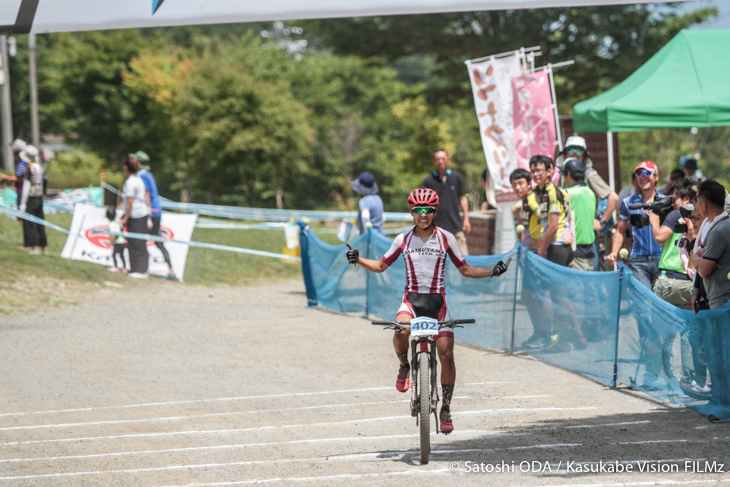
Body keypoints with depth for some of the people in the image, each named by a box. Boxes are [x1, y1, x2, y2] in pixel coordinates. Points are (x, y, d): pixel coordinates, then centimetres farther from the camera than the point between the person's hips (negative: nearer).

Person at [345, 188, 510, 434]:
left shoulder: (445, 238, 1)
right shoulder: (403, 240, 2)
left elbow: (465, 270, 8)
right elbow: (380, 266, 11)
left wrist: (492, 272, -6)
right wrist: (358, 260, -7)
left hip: (437, 300, 0)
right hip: (412, 299, 0)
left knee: (446, 354, -10)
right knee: (401, 330, -34)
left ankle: (446, 409, 5)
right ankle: (404, 366, -1)